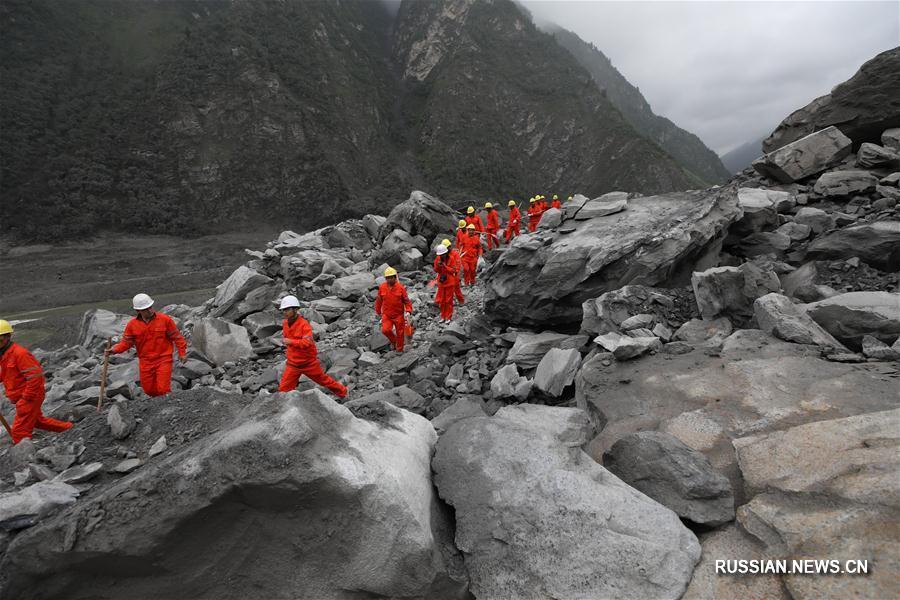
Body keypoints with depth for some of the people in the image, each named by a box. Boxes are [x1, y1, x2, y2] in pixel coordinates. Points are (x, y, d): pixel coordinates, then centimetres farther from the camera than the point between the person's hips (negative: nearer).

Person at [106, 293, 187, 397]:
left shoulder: (165, 319, -8)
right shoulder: (132, 324, -2)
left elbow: (176, 337, -2)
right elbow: (126, 342, 3)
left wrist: (182, 353, -3)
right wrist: (114, 350, -15)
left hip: (164, 360, -3)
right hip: (145, 362, 3)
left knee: (163, 389, -8)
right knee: (149, 389, 12)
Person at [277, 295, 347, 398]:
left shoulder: (304, 324, -21)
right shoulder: (285, 323, 1)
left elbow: (307, 342, -32)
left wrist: (291, 342, -38)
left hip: (308, 362, -5)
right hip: (293, 364, 5)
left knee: (324, 380, 13)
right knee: (284, 388, -4)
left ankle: (343, 392, 34)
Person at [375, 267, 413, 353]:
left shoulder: (401, 287, -10)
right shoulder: (382, 287, -5)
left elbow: (406, 301, -6)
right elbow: (379, 301, 8)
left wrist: (408, 311, -19)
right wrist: (378, 312, 16)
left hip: (399, 315, -1)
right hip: (386, 314, 1)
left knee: (400, 333, 8)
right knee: (385, 330, -19)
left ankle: (399, 350, 30)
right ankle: (393, 341, 14)